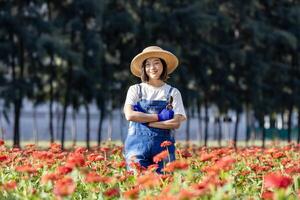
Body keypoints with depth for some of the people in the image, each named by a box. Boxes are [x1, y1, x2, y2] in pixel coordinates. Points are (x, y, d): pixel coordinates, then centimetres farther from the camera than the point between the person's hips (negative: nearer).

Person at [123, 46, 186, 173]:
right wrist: (159, 117, -10)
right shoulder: (135, 90, 8)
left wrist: (144, 121, -9)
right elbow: (129, 115, -8)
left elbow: (176, 123, -5)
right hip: (138, 143, -1)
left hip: (163, 144, 1)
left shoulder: (173, 92, 8)